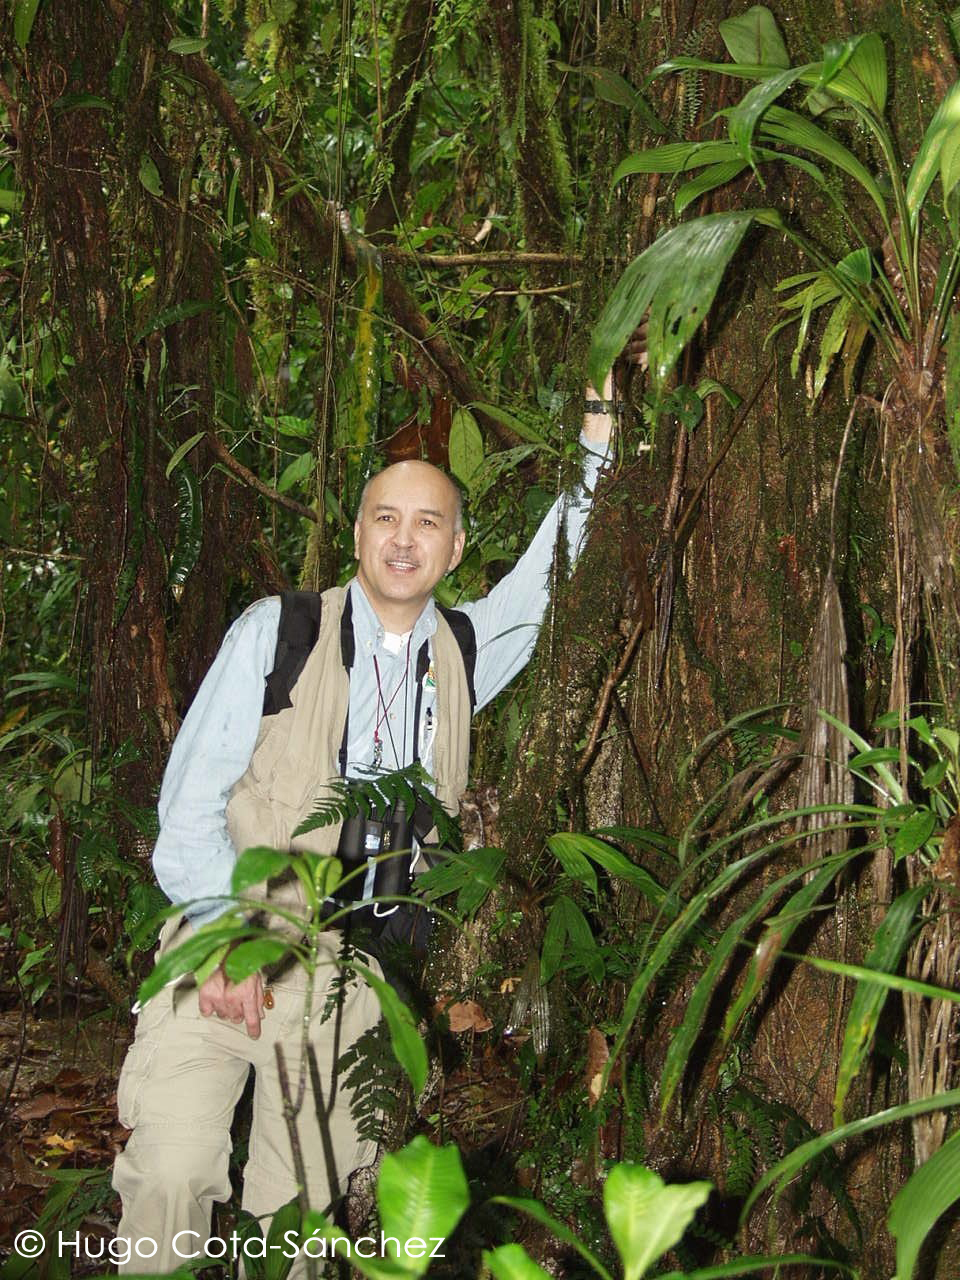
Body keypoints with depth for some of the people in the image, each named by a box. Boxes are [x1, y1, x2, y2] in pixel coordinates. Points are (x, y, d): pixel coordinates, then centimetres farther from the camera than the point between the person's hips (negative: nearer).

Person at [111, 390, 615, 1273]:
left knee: (302, 1205, 2)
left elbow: (553, 567, 18)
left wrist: (599, 428, 11)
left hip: (352, 970, 3)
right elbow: (192, 797, -4)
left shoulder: (463, 650, 9)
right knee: (173, 1174, -18)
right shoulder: (277, 632, -2)